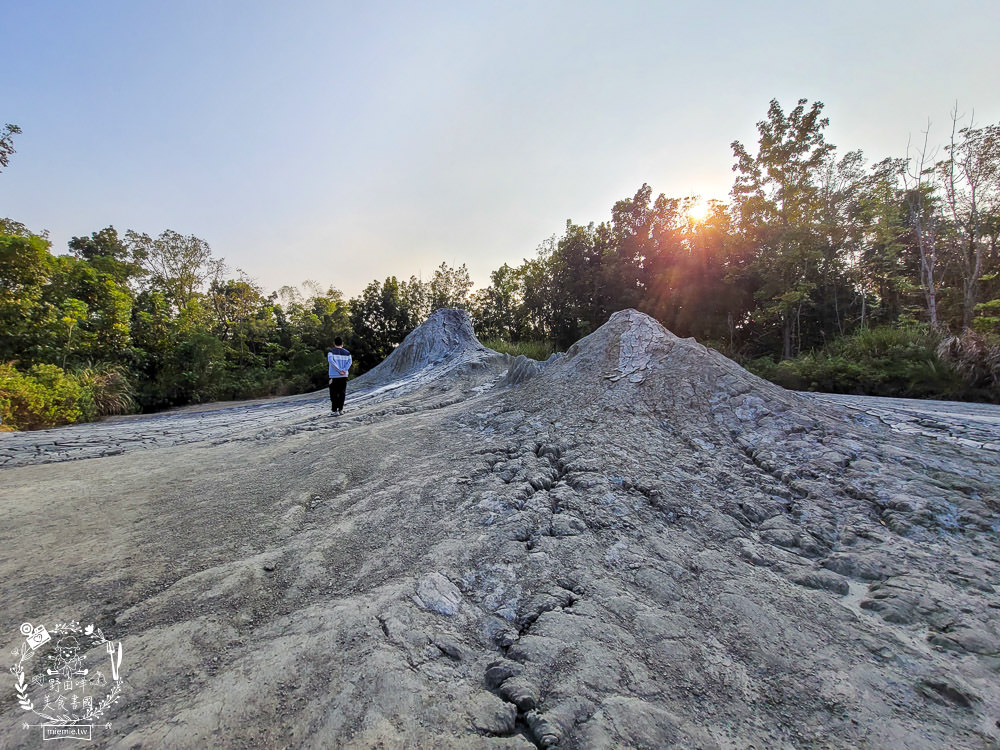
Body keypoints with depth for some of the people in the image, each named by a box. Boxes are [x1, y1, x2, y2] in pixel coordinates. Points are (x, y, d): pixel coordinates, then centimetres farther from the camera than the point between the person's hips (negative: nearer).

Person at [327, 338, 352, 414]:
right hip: (344, 376, 2)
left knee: (334, 394, 3)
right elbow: (349, 362, -7)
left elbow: (330, 360, -16)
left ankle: (335, 410, 0)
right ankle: (340, 409, 11)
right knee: (342, 393, 11)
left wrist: (339, 370, -16)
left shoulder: (331, 351, 1)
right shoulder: (347, 352, 8)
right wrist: (344, 370, -15)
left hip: (334, 376, -2)